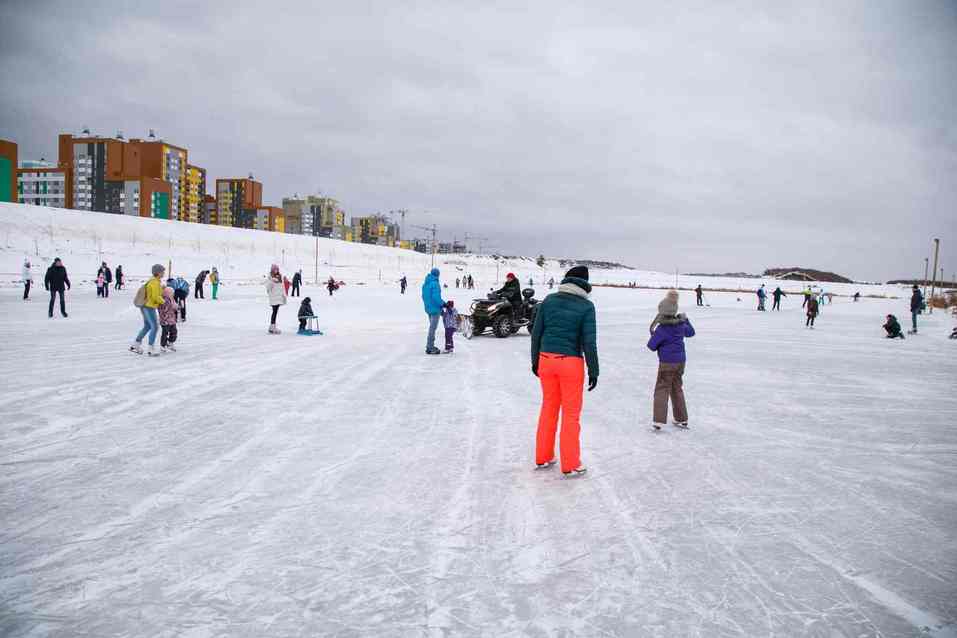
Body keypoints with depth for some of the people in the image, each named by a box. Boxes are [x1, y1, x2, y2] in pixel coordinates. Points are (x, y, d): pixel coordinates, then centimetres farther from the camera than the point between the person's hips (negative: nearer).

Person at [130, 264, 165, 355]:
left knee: (147, 326, 19)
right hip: (149, 307, -10)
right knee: (155, 327, -4)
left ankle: (135, 345, 23)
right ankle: (151, 350, -1)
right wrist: (163, 301, -6)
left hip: (144, 306, 10)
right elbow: (156, 297, -22)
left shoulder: (152, 280, 11)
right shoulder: (155, 283, -19)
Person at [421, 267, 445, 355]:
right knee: (432, 328, -4)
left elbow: (424, 296, 16)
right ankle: (430, 348, -1)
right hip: (435, 309, -9)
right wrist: (443, 304, -12)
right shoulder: (435, 284, -18)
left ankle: (430, 346, 24)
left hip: (428, 309, 9)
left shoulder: (425, 284, 10)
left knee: (432, 327, 18)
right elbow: (436, 297, -24)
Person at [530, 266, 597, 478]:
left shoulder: (549, 300, 3)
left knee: (548, 408, 17)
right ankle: (570, 465, 13)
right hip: (571, 362, -4)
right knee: (571, 413, 7)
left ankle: (543, 458, 26)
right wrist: (593, 371, -4)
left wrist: (535, 360, 15)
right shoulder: (586, 306, -8)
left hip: (546, 359, 4)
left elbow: (536, 332, 5)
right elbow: (589, 341, -11)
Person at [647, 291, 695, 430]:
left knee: (662, 389, -2)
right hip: (681, 361, 6)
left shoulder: (661, 329, -18)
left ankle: (658, 420, -10)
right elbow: (691, 332, 24)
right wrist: (685, 320, 38)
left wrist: (653, 336, 7)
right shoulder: (680, 325, 2)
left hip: (667, 363, -6)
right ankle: (682, 419, 26)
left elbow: (652, 346, -13)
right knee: (677, 389, 18)